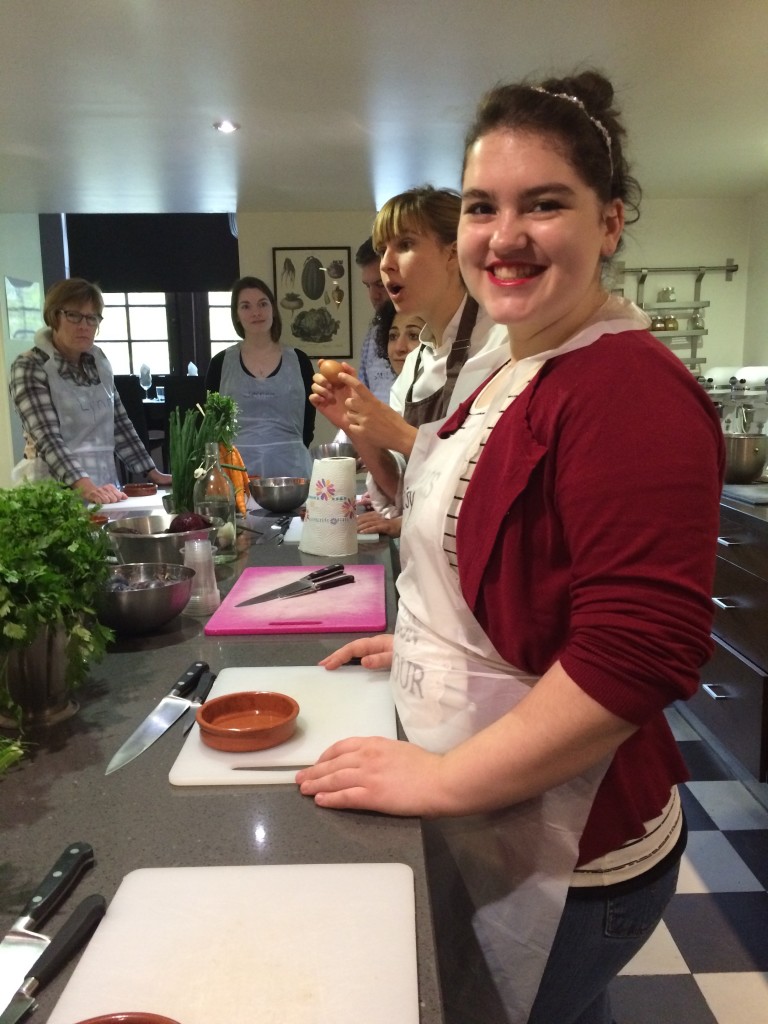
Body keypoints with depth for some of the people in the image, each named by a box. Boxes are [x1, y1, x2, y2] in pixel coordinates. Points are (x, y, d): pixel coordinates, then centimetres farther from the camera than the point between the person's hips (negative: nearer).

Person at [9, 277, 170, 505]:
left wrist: (152, 472, 6)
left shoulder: (98, 360, 9)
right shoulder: (30, 367, -7)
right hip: (56, 493, -4)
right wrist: (85, 487, -31)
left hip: (104, 485, 5)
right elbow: (47, 438, -18)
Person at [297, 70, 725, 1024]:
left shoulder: (630, 389, -24)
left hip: (561, 856, -8)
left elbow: (639, 653, -30)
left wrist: (440, 778, -23)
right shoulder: (516, 370, 5)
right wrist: (424, 640, 9)